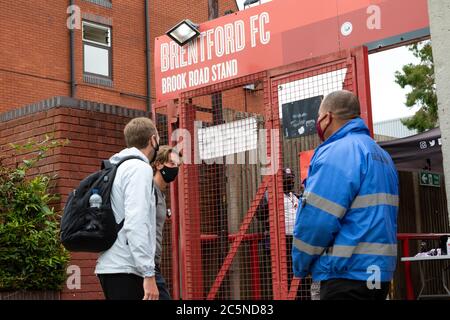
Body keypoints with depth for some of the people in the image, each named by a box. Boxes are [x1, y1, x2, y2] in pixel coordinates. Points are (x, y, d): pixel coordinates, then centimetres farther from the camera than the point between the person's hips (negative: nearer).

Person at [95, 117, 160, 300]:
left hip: (110, 266, 10)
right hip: (125, 270, -10)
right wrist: (149, 274, -21)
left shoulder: (118, 168, 18)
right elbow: (136, 225, -19)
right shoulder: (140, 168, -9)